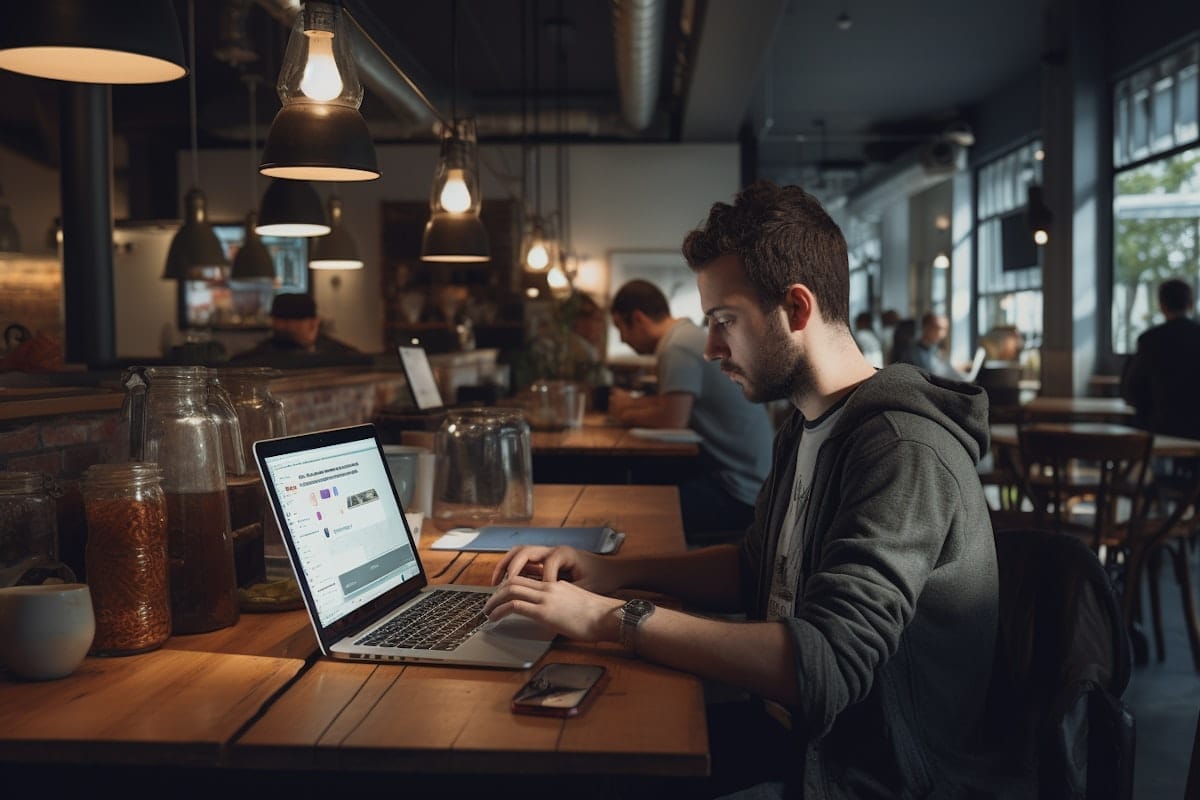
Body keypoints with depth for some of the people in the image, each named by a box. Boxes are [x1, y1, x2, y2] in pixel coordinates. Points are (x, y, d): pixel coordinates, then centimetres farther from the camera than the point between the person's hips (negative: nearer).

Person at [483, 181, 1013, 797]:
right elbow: (756, 569, 18)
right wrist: (612, 573, 2)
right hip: (795, 734, 8)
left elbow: (825, 666, -32)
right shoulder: (806, 429, 7)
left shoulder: (903, 450, -24)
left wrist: (610, 618, -27)